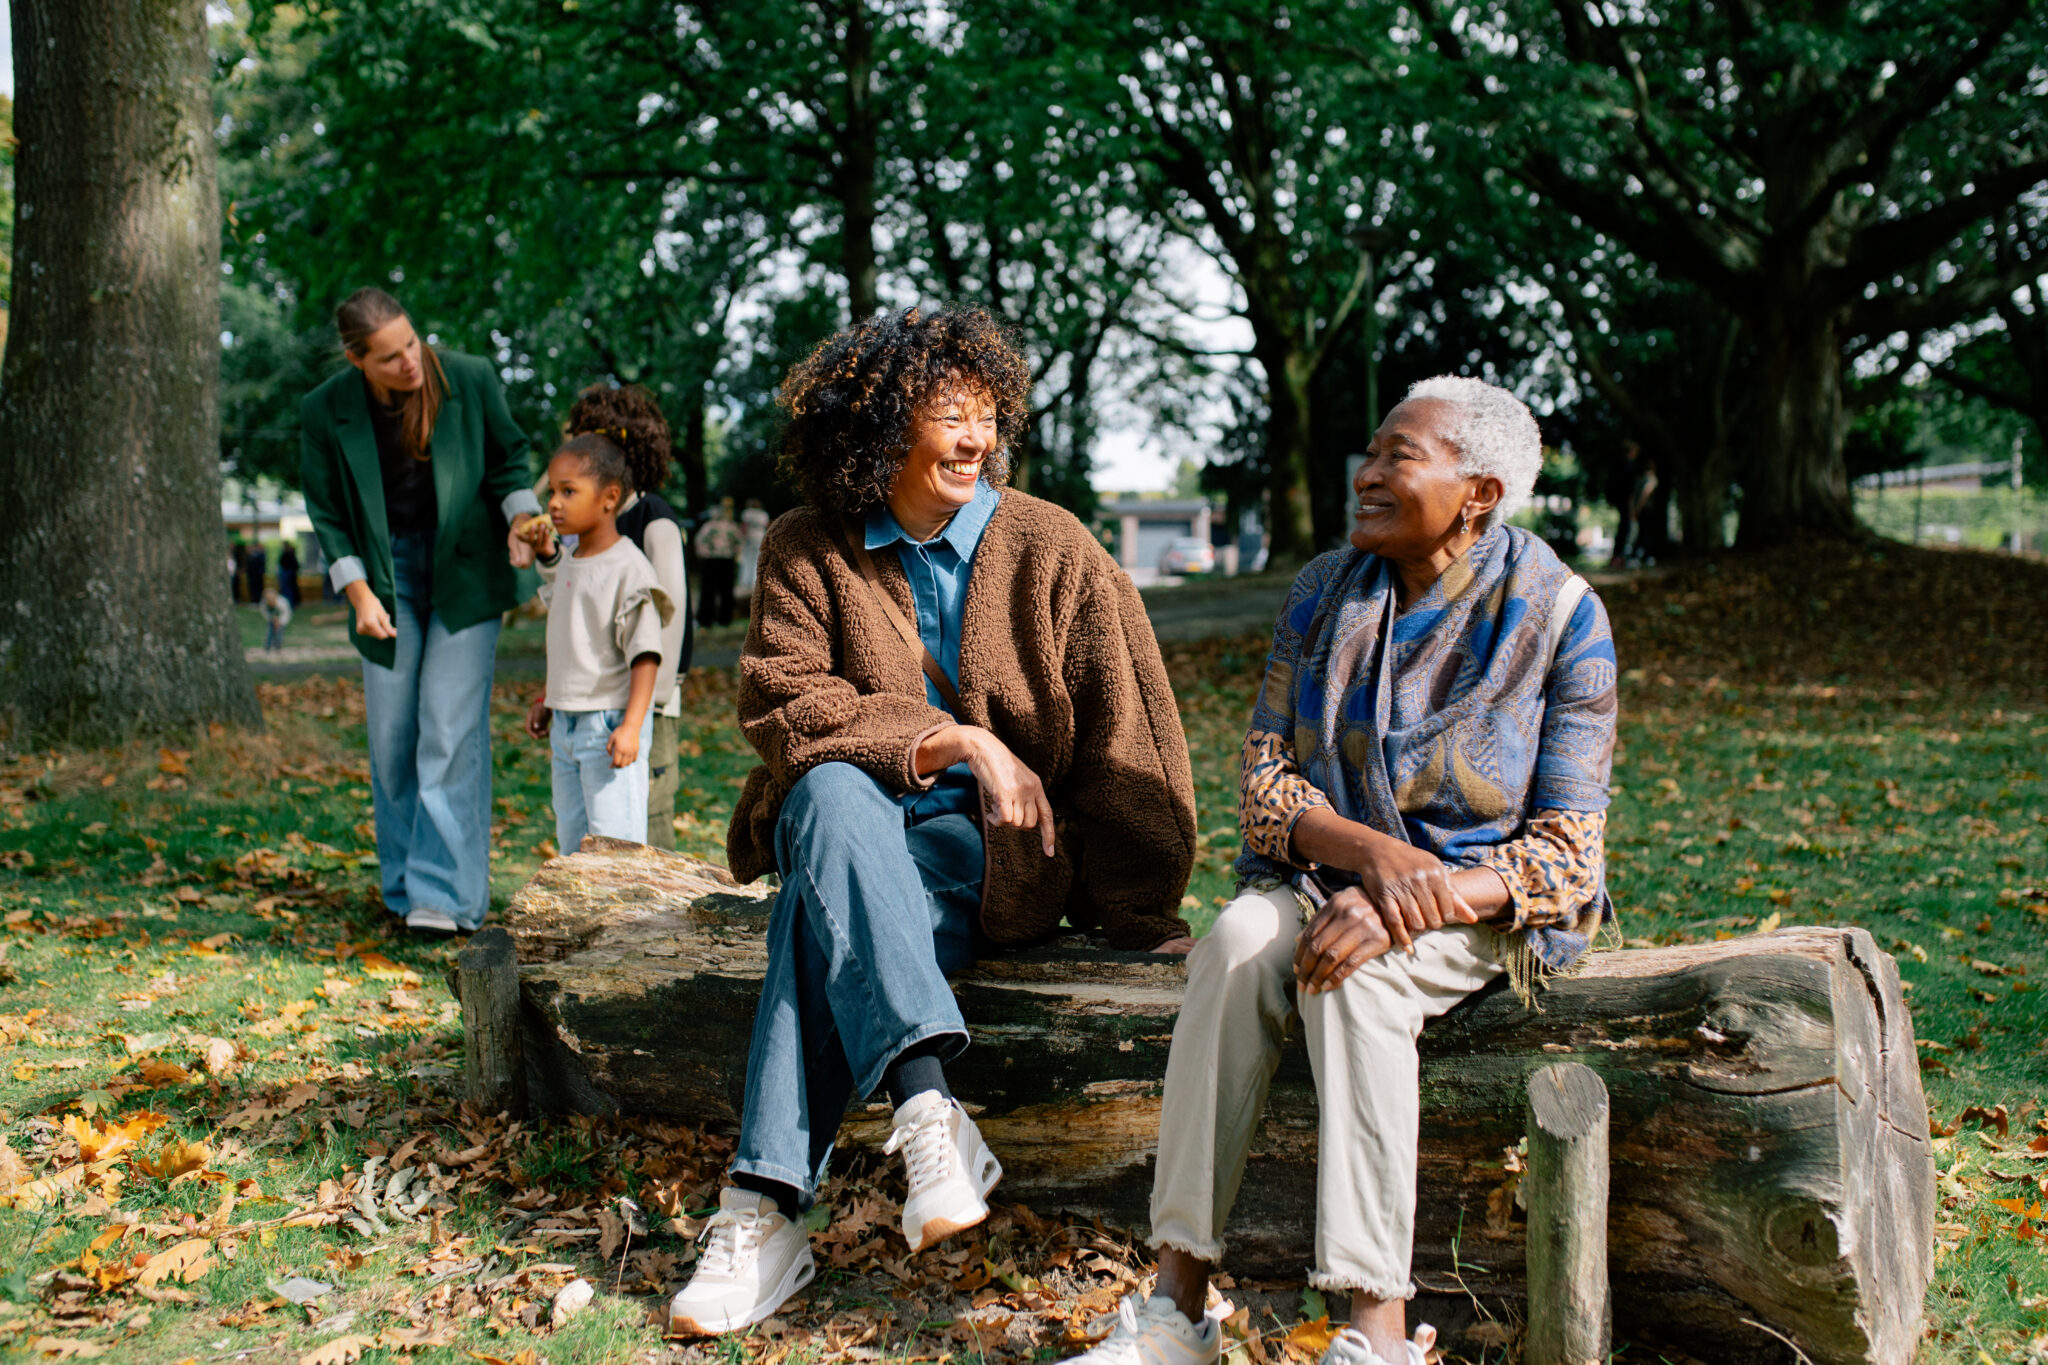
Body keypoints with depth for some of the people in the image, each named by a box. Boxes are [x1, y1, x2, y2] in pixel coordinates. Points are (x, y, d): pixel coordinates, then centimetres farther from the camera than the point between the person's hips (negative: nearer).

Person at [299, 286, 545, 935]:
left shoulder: (470, 378, -11)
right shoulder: (324, 412, -9)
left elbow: (508, 456, 4)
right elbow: (327, 511, 1)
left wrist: (523, 521, -13)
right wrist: (358, 593, -9)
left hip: (466, 572, -2)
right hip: (387, 575, 2)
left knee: (451, 730, -9)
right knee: (391, 735, 5)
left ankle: (445, 893, -9)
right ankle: (403, 883, 19)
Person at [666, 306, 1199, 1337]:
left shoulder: (1051, 551, 1)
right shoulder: (806, 551, 5)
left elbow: (1124, 742, 0)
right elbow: (781, 704, -7)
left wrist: (1136, 917, -1)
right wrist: (954, 740, -16)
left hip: (993, 845, -2)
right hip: (852, 824, 2)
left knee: (826, 900, -31)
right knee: (832, 793, -35)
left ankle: (766, 1209, -35)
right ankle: (927, 1109, -46)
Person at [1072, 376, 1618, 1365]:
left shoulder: (1558, 618, -9)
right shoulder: (1322, 597, 4)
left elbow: (1567, 850, -12)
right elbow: (1263, 784, 1)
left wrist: (1420, 901, -28)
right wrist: (1368, 850, -21)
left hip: (1486, 904, -3)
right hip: (1327, 873, 4)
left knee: (1356, 976, -35)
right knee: (1237, 944, -29)